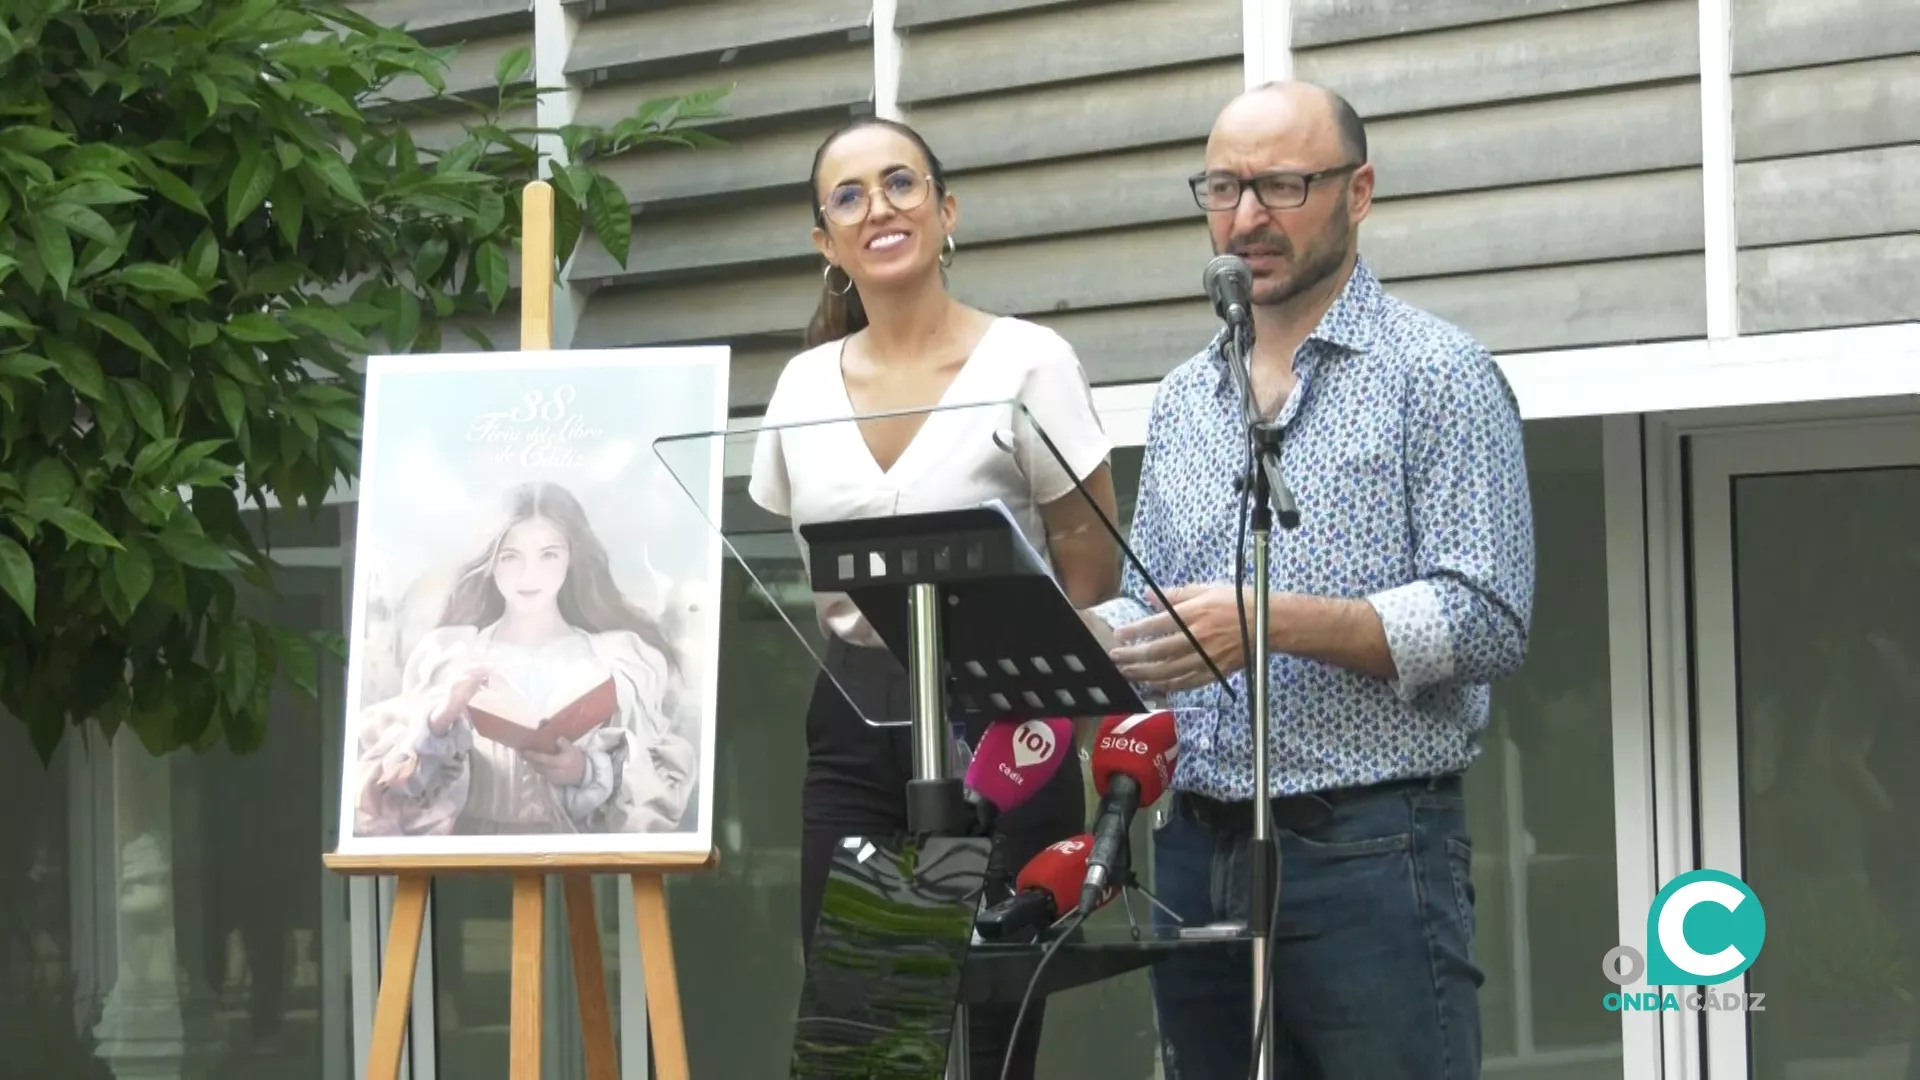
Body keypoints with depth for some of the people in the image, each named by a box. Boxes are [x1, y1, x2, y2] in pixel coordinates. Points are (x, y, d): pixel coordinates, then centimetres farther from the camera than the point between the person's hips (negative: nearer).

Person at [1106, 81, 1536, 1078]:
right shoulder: (1181, 401, 17)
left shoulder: (1437, 375, -2)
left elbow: (1486, 621, -11)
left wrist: (1275, 621, -21)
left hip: (1369, 853, -6)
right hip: (1194, 855, 6)